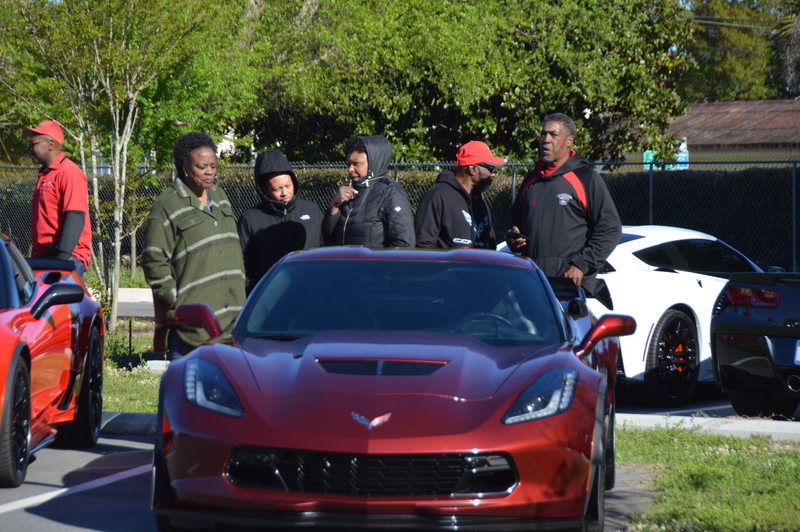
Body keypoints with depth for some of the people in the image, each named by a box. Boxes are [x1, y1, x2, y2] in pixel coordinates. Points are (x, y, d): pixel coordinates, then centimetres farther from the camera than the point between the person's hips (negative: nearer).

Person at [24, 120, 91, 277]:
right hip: (43, 256, 9)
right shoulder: (45, 175, 21)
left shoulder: (69, 172, -8)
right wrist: (34, 255, 20)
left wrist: (63, 256, -24)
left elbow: (76, 217, -17)